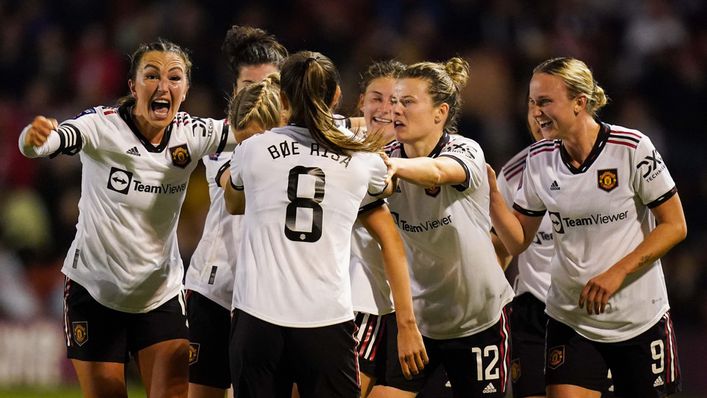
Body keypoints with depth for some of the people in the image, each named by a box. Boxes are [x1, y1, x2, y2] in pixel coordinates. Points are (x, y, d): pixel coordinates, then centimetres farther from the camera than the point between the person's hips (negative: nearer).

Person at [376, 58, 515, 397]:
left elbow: (437, 172, -41)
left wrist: (394, 165, -62)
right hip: (415, 317, 3)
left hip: (478, 318, -3)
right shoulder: (388, 156, -2)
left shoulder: (466, 152, -18)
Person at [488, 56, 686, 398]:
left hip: (640, 319, -3)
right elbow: (518, 241, 5)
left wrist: (617, 273, -19)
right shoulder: (539, 159, 0)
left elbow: (674, 225, -9)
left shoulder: (632, 148, -13)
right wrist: (492, 195, -12)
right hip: (570, 320, 3)